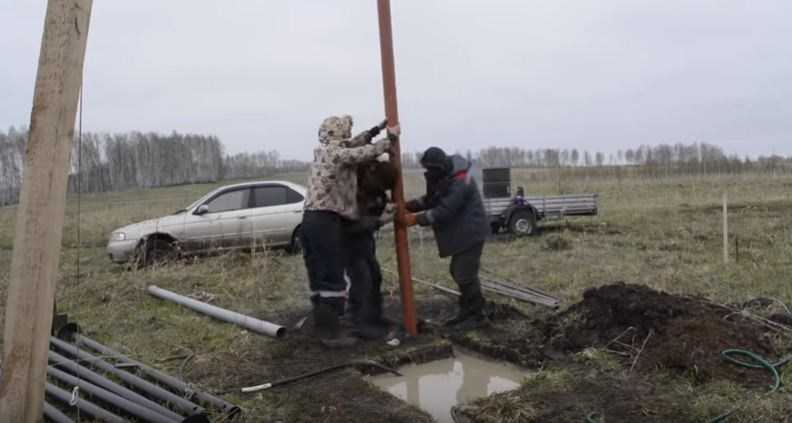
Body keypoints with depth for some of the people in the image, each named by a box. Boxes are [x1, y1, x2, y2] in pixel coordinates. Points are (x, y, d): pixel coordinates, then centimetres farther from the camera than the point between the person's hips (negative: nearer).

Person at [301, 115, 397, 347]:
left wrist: (376, 130, 25)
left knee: (318, 276, 13)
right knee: (332, 277, -4)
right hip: (326, 221, -9)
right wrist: (390, 137, 7)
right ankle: (332, 331, -1)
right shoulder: (337, 153, -11)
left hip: (310, 219, 9)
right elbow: (369, 152, -9)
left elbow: (352, 146, 27)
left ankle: (322, 326, 20)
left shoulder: (322, 153, 16)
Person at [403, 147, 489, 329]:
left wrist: (417, 219, -26)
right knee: (458, 272, 16)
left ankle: (478, 316, 5)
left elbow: (444, 211, -29)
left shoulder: (459, 182, -26)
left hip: (470, 233, -11)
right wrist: (408, 205, -3)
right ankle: (467, 311, 28)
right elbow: (430, 200, 11)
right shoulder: (443, 177, 7)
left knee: (465, 275, -8)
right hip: (462, 233, 11)